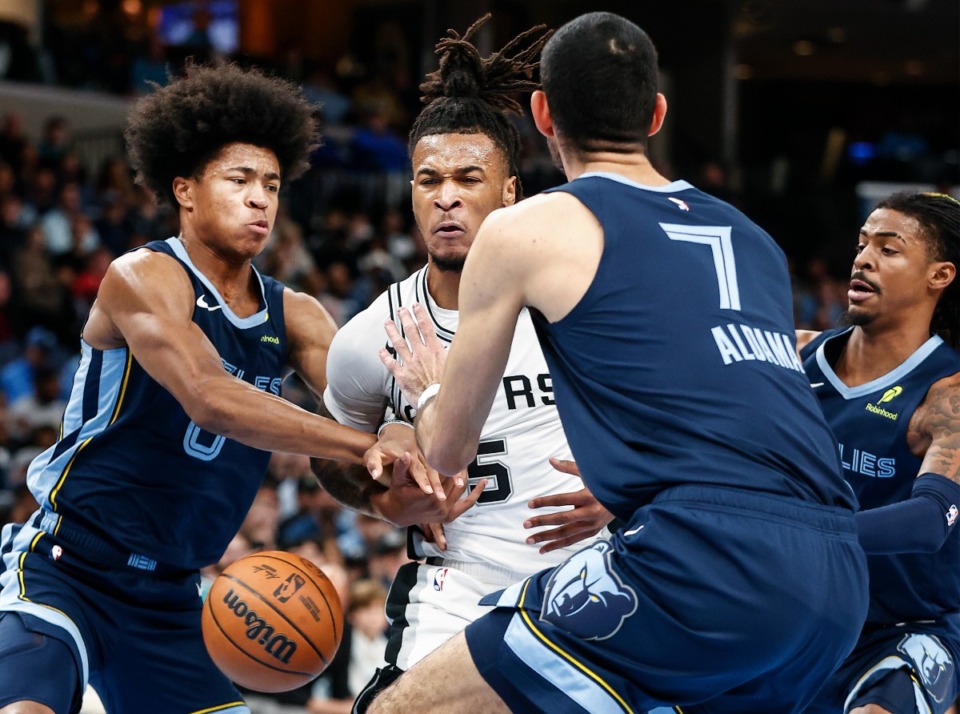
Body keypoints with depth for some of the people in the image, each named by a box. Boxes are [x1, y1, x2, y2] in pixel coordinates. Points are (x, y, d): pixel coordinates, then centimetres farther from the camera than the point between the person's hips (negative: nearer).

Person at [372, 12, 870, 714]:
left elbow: (447, 453, 19)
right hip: (840, 579, 7)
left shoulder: (525, 229, 9)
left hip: (703, 571, -7)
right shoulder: (755, 239, 25)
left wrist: (428, 389, 42)